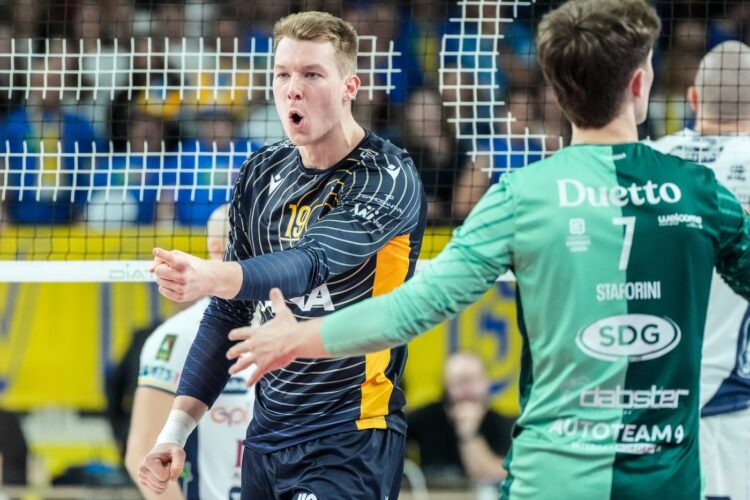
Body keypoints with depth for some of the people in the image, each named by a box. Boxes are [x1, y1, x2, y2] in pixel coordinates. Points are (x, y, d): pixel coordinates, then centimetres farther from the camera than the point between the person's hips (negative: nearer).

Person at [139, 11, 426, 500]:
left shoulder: (389, 178, -12)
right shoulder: (261, 174, 8)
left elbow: (312, 263, -29)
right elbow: (229, 312, 14)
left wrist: (212, 277, -48)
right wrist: (176, 430, 6)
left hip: (349, 442, -6)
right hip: (266, 437, 6)